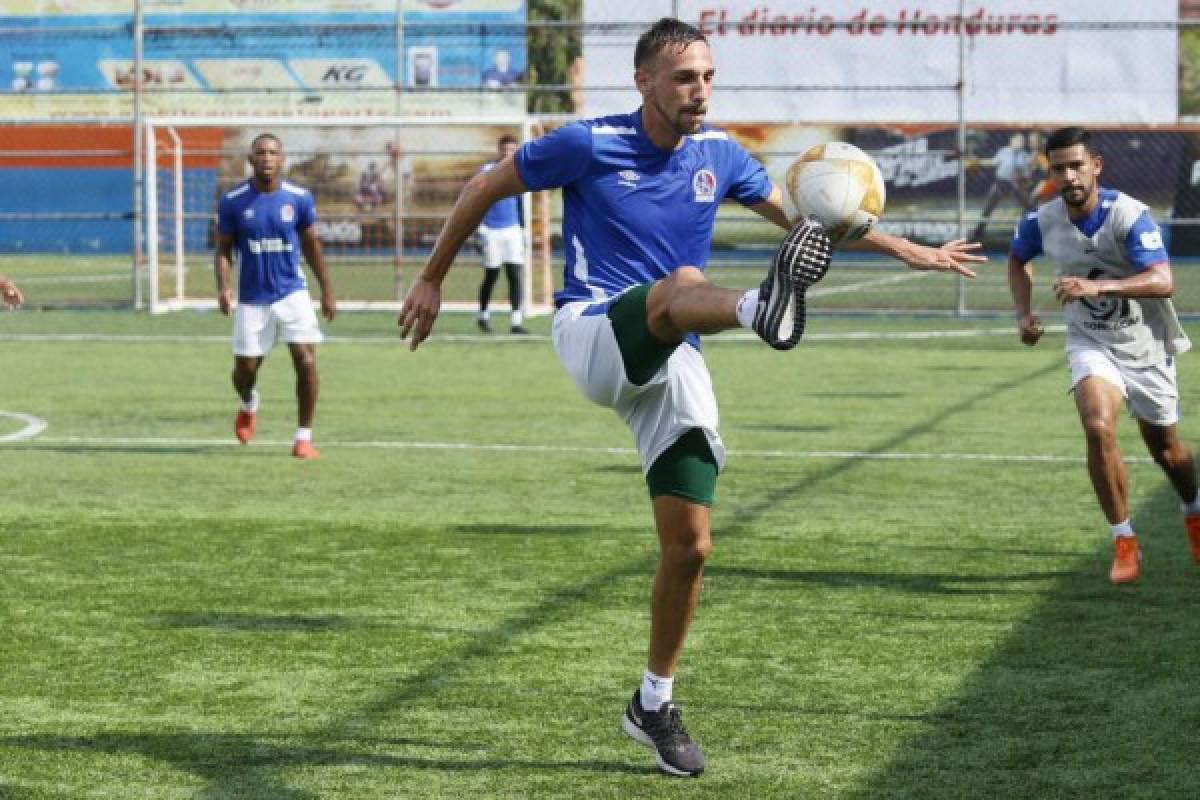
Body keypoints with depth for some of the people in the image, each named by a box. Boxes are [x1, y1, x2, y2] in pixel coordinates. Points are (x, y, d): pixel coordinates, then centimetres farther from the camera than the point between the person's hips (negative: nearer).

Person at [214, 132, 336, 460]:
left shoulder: (299, 198, -4)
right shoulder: (232, 202, -7)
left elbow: (311, 245, 8)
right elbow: (223, 249, 0)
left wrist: (326, 291, 9)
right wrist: (223, 286, -17)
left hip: (292, 292, 0)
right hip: (252, 299, 0)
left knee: (306, 361, -13)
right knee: (245, 369, 6)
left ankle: (304, 437, -1)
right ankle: (248, 404, 43)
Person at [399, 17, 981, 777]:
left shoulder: (718, 154, 7)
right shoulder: (590, 144, -6)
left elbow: (803, 213, 22)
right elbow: (484, 187, 4)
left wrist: (910, 251, 22)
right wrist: (432, 279, 8)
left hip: (671, 364, 5)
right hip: (594, 335, -5)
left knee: (690, 545, -2)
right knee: (683, 283, -37)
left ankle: (655, 703, 15)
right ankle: (762, 307, -75)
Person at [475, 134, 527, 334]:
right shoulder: (487, 170, -5)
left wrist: (522, 230, 18)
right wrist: (480, 230, -11)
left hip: (512, 229, 4)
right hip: (491, 230, -4)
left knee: (515, 275, -6)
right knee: (491, 276, 2)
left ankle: (516, 321, -8)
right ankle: (483, 315, 22)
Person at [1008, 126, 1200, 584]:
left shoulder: (1128, 215, -25)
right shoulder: (1042, 222, -11)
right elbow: (1017, 259, 13)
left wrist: (1098, 286, -48)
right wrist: (1024, 313, -1)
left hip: (1146, 345, -1)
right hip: (1091, 344, 2)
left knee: (1162, 444, 14)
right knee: (1098, 428, -24)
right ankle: (1124, 542, -12)